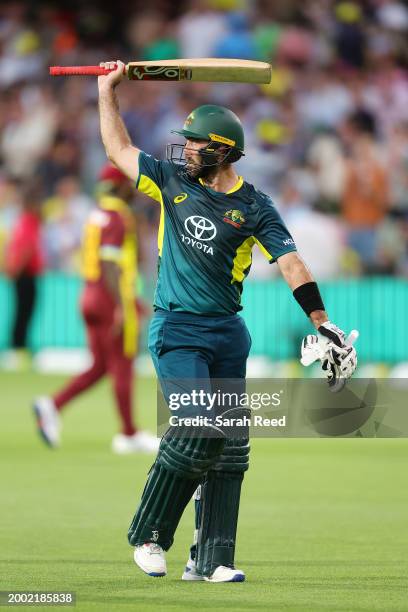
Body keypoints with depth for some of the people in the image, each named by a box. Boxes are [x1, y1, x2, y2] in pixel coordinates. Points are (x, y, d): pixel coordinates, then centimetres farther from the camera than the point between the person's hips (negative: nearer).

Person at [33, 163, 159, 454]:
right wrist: (122, 307, -24)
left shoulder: (97, 215, 15)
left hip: (91, 297, 9)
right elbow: (109, 264, -22)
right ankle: (129, 434, 6)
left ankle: (52, 406, -4)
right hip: (113, 300, -9)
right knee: (123, 367, 0)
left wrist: (129, 298, 28)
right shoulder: (118, 217, -14)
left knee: (100, 367, 11)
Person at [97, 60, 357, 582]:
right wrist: (107, 90, 17)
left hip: (228, 333, 2)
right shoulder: (173, 182, 5)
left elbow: (290, 262, -6)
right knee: (198, 428, -19)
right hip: (176, 329, -2)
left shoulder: (254, 207, 1)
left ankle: (210, 560, 6)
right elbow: (118, 148, 16)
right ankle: (147, 535, -5)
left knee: (229, 446, 1)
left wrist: (322, 323, -17)